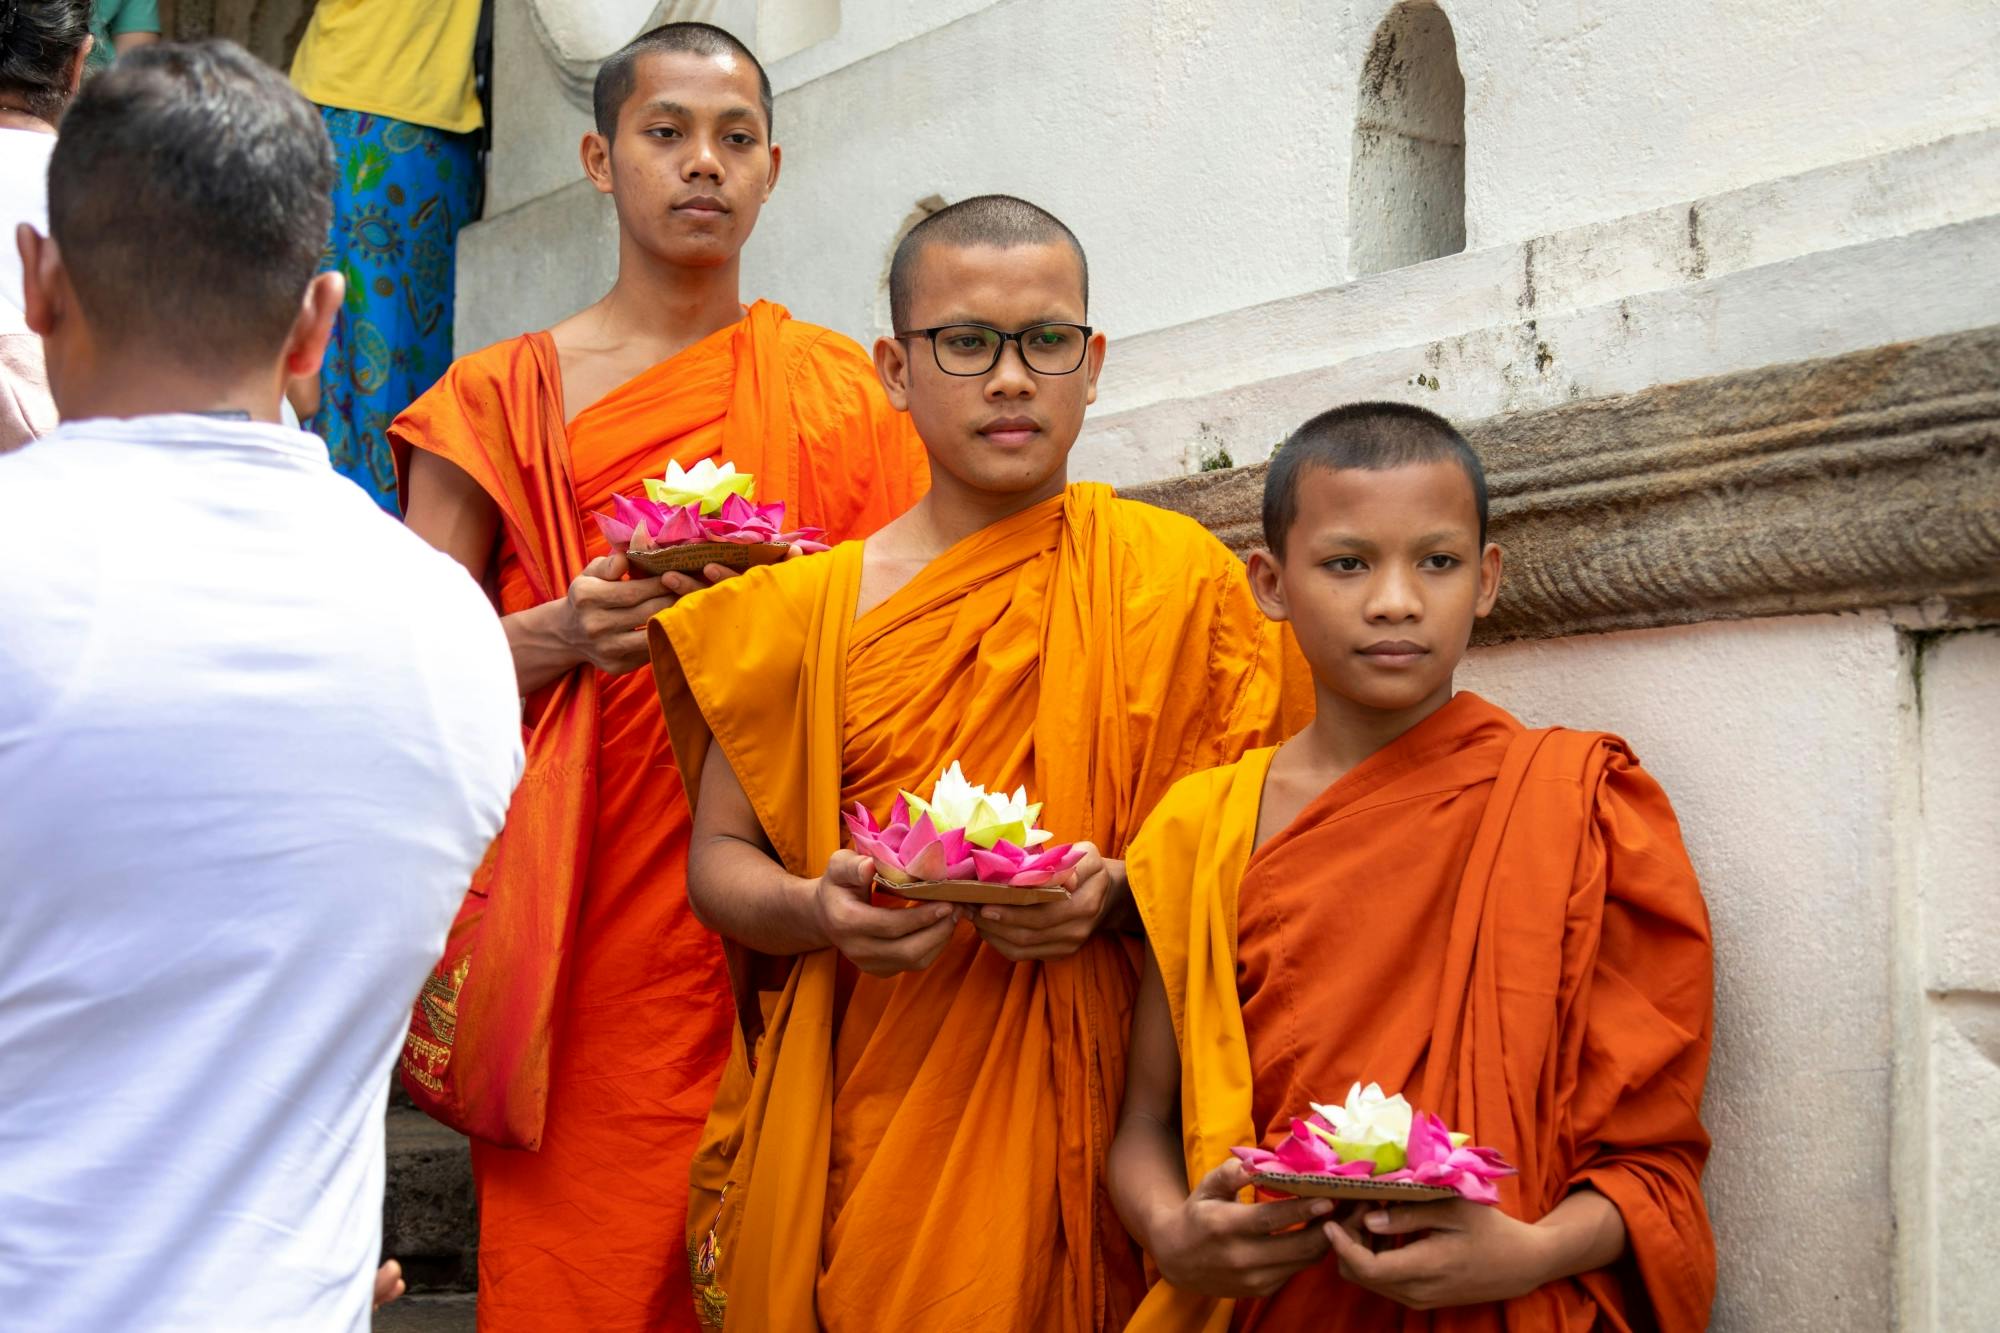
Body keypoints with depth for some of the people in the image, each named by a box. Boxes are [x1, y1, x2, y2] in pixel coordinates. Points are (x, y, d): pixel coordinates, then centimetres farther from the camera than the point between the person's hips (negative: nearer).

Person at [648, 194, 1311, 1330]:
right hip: (855, 1123, 1)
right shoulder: (806, 608, 6)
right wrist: (819, 912, -12)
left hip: (1080, 1109, -1)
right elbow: (719, 858, 9)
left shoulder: (1176, 576, 2)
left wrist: (1114, 895, -17)